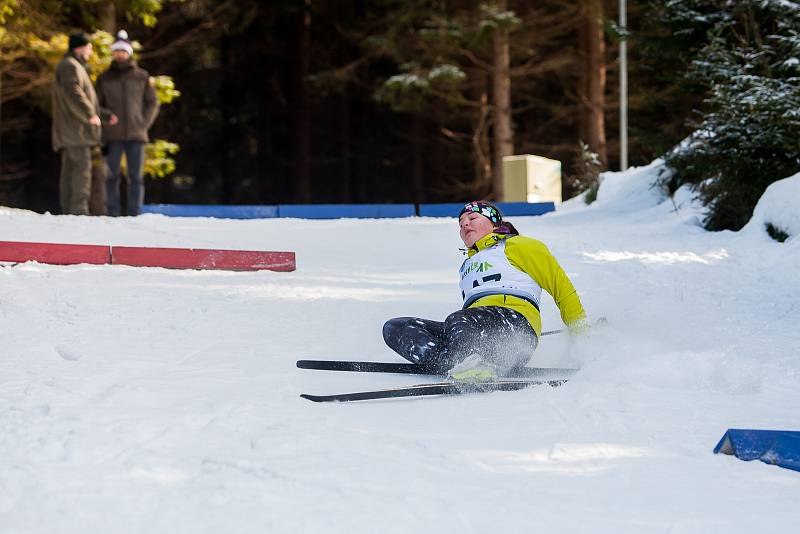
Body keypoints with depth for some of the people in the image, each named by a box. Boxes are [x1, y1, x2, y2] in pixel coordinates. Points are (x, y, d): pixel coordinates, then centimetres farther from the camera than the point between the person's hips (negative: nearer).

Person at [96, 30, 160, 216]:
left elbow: (153, 103, 9)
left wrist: (144, 125, -2)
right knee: (112, 176, -1)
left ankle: (134, 216, 2)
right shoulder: (104, 78, 9)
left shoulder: (142, 76, 8)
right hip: (112, 136, 0)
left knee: (136, 177, -1)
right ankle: (113, 215, 2)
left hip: (136, 136, 0)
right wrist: (103, 127, -1)